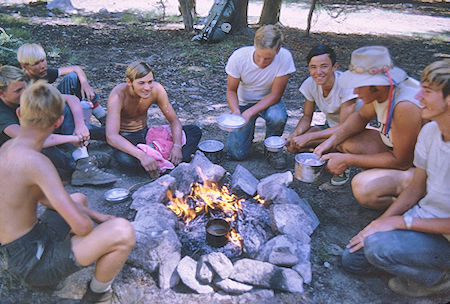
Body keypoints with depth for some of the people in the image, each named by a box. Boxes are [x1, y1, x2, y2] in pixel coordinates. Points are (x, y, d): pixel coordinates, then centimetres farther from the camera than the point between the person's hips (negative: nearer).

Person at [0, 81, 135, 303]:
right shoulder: (33, 160, -27)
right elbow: (81, 226, -31)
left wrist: (98, 217, 9)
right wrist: (100, 232, -5)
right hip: (32, 264, -9)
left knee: (78, 199, 29)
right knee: (123, 231, -26)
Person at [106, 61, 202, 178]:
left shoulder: (156, 89, -15)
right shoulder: (118, 95, -27)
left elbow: (174, 121, -7)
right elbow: (111, 137, -37)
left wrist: (177, 146, -26)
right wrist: (142, 155, -49)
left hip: (145, 133, 5)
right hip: (125, 139, -4)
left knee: (195, 131, -10)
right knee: (125, 159, -43)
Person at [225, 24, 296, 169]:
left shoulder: (285, 57, -27)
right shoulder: (238, 57, -24)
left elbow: (275, 95, -22)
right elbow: (231, 91, -11)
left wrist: (249, 113, -33)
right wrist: (236, 112, -32)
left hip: (270, 101, 0)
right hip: (244, 102, 0)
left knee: (277, 116, -38)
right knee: (237, 153, -12)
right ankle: (249, 129, 22)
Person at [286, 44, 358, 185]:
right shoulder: (310, 84, -14)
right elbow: (307, 117, -3)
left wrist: (307, 137, -36)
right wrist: (295, 134, -25)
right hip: (330, 127, 5)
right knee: (292, 145, -18)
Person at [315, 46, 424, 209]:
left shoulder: (406, 107, -36)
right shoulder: (381, 89, -11)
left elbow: (401, 161, -27)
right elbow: (361, 116, 9)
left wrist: (348, 160, -22)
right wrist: (332, 140, -8)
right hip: (396, 148, 8)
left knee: (364, 188, -32)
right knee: (341, 140, 0)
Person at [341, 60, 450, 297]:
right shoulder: (430, 131, -5)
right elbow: (417, 188, 3)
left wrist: (401, 221, -24)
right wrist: (380, 223, -4)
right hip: (421, 216, 7)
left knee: (378, 247, -30)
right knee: (352, 260, 6)